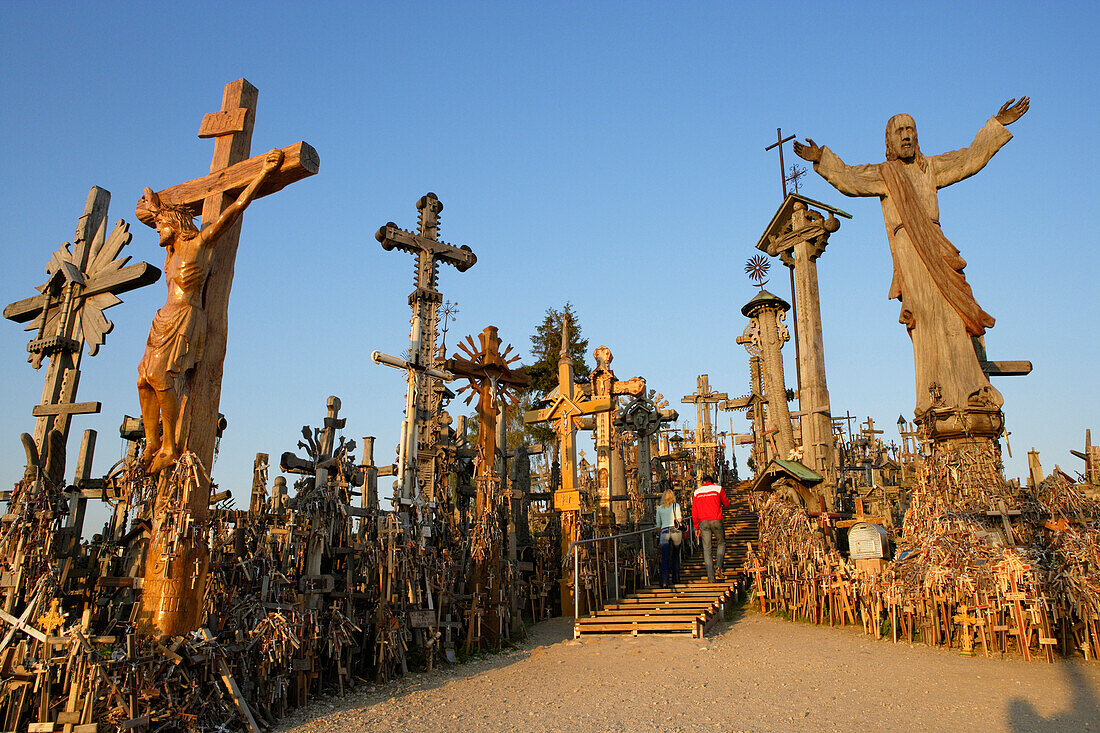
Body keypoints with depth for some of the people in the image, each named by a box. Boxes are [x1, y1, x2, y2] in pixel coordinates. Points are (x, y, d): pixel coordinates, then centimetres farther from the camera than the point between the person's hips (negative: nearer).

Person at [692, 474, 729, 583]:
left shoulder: (697, 492, 10)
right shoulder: (718, 489, 3)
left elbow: (694, 513, 10)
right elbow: (726, 503, 14)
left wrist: (696, 527, 16)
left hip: (703, 522, 1)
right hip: (716, 520, -1)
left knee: (706, 548, 3)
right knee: (722, 543, 19)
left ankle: (711, 577, -2)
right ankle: (718, 565, -2)